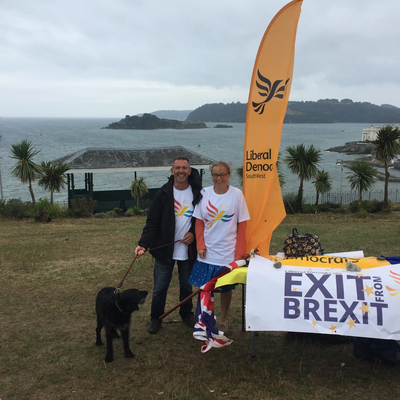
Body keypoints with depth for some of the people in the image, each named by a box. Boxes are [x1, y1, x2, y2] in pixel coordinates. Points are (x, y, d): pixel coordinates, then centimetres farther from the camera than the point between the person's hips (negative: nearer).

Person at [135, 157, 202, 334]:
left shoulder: (197, 193, -3)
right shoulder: (164, 194, -8)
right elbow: (152, 223, -10)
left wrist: (193, 233, -12)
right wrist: (143, 244, -22)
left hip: (189, 250, 2)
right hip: (164, 250, -1)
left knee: (187, 286, 17)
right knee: (160, 288, 6)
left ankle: (186, 314, 41)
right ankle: (155, 318, 28)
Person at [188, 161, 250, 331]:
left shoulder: (237, 194, -6)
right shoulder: (204, 193, 0)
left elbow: (242, 225, -4)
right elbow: (199, 222, 5)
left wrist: (239, 253, -8)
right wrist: (200, 245, -6)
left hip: (228, 253, -2)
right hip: (206, 252, 2)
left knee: (226, 288, 11)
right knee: (203, 288, 7)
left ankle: (223, 320, 33)